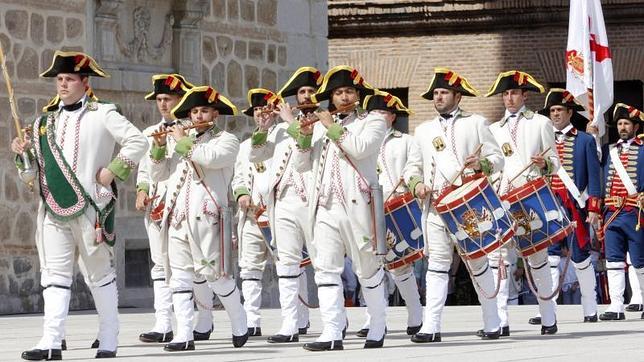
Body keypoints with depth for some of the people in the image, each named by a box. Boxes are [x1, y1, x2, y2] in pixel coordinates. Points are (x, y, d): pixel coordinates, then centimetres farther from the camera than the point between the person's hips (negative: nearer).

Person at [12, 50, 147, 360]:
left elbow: (137, 142, -5)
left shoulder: (102, 115, 0)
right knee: (54, 275, -4)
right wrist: (24, 152, 1)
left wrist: (113, 171, -11)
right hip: (53, 209, 4)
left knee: (100, 275, 7)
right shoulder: (46, 122, 15)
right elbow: (39, 166, 20)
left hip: (90, 208, -4)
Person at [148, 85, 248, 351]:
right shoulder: (178, 142, 21)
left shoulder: (226, 140, 6)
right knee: (179, 276, -1)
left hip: (207, 216, -5)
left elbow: (209, 158, -16)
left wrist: (183, 141, -7)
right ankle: (183, 336, -2)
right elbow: (157, 176, 19)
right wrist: (159, 146, 5)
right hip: (177, 216, 5)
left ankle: (240, 326, 14)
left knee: (216, 274, -6)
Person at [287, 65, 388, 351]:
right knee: (326, 270, -5)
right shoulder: (320, 124, 20)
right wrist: (304, 136, 1)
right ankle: (332, 334, -8)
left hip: (356, 206, -4)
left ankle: (377, 328, 17)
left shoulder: (372, 122, 6)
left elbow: (361, 148, -14)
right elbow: (302, 164, 17)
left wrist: (334, 128, -8)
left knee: (368, 269, 4)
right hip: (325, 207, 4)